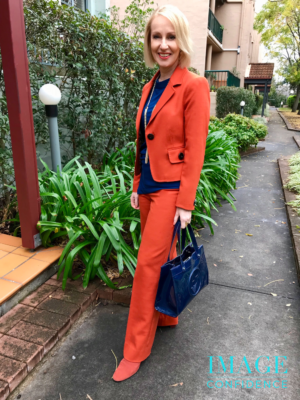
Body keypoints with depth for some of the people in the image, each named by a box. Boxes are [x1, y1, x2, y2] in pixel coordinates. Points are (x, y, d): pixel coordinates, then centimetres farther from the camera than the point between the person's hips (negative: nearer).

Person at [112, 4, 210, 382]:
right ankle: (165, 316, 40)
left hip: (170, 188, -7)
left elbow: (195, 149, -14)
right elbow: (142, 144, 13)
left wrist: (186, 203, -15)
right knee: (161, 257, 18)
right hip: (148, 187, 7)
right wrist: (136, 186, 14)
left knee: (148, 263, -2)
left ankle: (136, 349, 16)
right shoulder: (150, 88, 12)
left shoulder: (194, 86, -10)